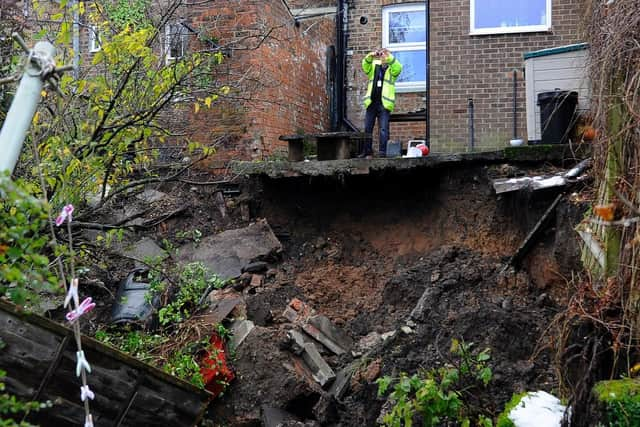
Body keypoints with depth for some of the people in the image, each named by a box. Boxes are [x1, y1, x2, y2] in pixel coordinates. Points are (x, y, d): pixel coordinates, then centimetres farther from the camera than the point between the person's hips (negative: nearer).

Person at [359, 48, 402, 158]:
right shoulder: (374, 67, 15)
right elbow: (365, 66, -4)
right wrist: (369, 57, -24)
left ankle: (382, 151, -6)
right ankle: (367, 150, 13)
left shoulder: (392, 70, 7)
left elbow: (398, 67, -15)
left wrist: (389, 57, -29)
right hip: (371, 102, 3)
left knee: (383, 129, -7)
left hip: (384, 104, -3)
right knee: (367, 128, 5)